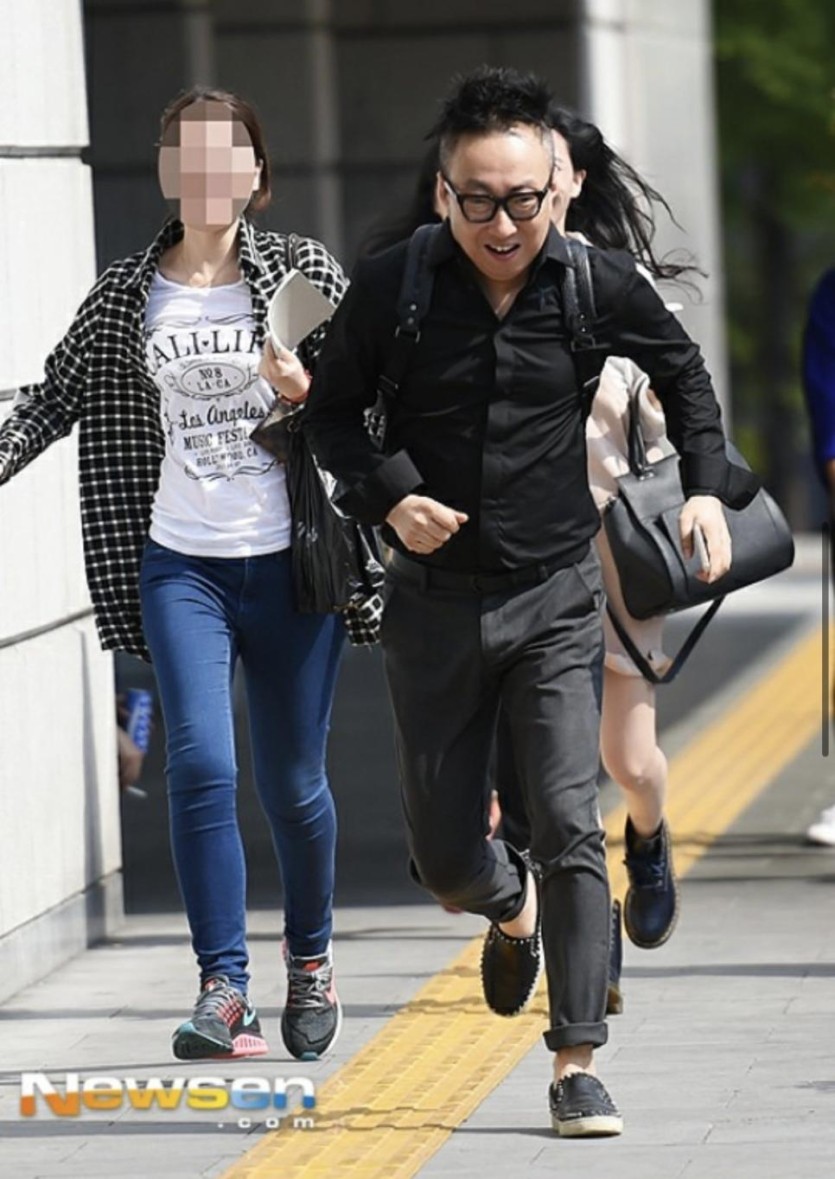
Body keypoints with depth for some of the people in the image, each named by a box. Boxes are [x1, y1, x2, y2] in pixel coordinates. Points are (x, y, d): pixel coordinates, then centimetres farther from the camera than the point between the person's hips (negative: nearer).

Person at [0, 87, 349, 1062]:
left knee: (292, 782, 8)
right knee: (201, 767, -13)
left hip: (290, 561, 0)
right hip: (180, 566, 1)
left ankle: (310, 960, 32)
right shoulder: (127, 295, 4)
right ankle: (224, 991, -10)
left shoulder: (305, 274, 1)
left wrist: (309, 393, -16)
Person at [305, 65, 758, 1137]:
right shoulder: (390, 288, -10)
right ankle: (513, 912, 45)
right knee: (443, 854, 9)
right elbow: (332, 410, 5)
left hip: (556, 599, -1)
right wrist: (388, 495, -12)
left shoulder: (598, 285, -6)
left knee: (569, 828, -12)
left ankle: (577, 1069, -8)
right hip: (434, 602, 1)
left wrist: (707, 486, 3)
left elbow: (681, 372, 14)